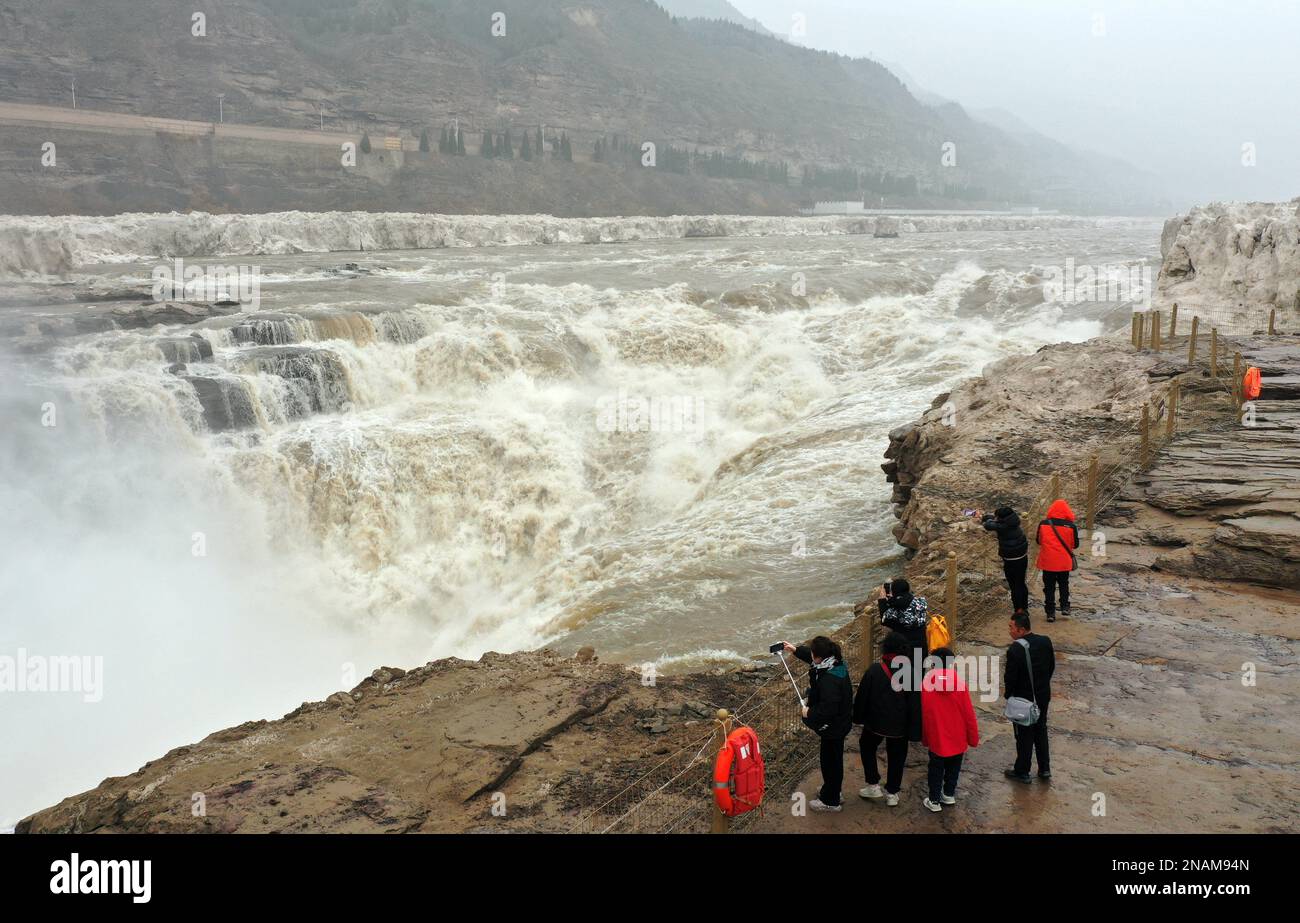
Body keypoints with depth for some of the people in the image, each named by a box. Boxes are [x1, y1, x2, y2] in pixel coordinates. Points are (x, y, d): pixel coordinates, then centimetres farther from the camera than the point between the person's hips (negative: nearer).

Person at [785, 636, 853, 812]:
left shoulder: (829, 680, -35)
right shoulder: (836, 662, -6)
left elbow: (827, 710, -35)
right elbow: (813, 658, 16)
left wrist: (809, 714, -19)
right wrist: (796, 650, 18)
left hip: (833, 727, -10)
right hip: (840, 721, 10)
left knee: (830, 760, 9)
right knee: (832, 758, 26)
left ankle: (830, 801, 27)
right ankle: (830, 790, 46)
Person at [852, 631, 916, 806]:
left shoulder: (874, 670, -19)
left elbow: (862, 697, -11)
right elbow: (915, 702, -4)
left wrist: (858, 718, 5)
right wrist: (914, 728, 6)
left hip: (876, 722, -2)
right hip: (900, 726, 2)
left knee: (867, 747, 24)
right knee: (896, 757, 19)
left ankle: (873, 785, 21)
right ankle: (892, 793, 27)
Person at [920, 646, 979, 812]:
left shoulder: (926, 683, -14)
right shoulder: (959, 683, -16)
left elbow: (922, 713, -5)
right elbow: (969, 713, -9)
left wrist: (924, 737, 8)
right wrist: (973, 738, 4)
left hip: (936, 738, -1)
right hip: (958, 739, 1)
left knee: (936, 769, 15)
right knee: (953, 767, 22)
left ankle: (934, 801, 20)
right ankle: (949, 794, 35)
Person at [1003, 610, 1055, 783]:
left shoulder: (1015, 650, -29)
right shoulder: (1045, 641, -9)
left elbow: (1010, 677, -21)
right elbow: (1052, 666, 4)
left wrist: (1008, 693, -2)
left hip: (1023, 700, -6)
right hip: (1043, 696, 6)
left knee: (1024, 736, 11)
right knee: (1041, 731, 23)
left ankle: (1022, 772, 26)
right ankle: (1044, 769, 33)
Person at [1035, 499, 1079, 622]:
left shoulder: (1043, 524, -9)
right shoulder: (1071, 526, -11)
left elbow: (1038, 540, 4)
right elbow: (1075, 544, -2)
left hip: (1048, 562, 0)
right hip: (1064, 562, 0)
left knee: (1049, 587, 10)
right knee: (1064, 585, 23)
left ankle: (1050, 613, 11)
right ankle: (1065, 607, 19)